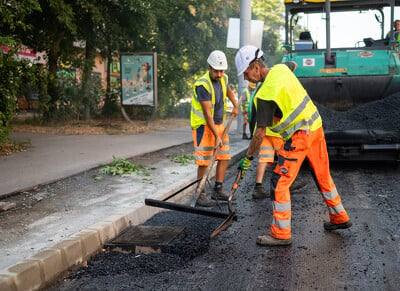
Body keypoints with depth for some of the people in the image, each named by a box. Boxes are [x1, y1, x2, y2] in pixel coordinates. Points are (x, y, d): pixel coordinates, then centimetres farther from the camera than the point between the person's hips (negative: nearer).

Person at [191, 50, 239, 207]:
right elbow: (207, 113, -26)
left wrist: (235, 105, 38)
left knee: (224, 157, 8)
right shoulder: (202, 85, -22)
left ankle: (218, 190, 18)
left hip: (219, 123, 8)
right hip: (204, 125, -8)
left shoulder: (223, 78, 2)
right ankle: (201, 195, -2)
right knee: (204, 162, -8)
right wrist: (216, 136, -28)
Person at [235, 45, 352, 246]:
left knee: (279, 182, -4)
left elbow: (260, 133, -18)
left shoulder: (265, 94, -21)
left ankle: (281, 234, 1)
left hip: (299, 136, -9)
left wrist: (247, 158, -8)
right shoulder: (281, 69, 1)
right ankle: (339, 218, 35)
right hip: (316, 126, 9)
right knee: (323, 175, 21)